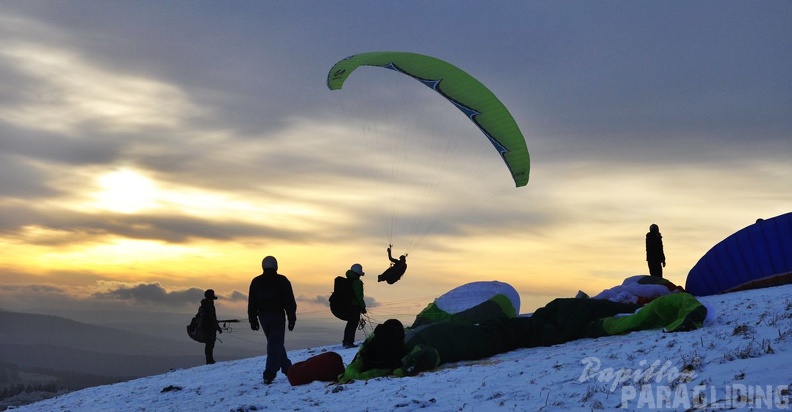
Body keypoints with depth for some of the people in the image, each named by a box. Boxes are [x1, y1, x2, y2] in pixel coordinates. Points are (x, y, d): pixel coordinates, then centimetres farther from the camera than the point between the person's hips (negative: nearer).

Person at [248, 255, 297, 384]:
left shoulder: (256, 282, 6)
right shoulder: (282, 281, -4)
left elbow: (251, 303, 7)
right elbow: (290, 302, -6)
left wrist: (253, 320, 11)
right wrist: (292, 319, -1)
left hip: (263, 317, 4)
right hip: (278, 316, -4)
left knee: (275, 343, 19)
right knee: (276, 344, -5)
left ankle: (287, 367, 26)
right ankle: (269, 375, -14)